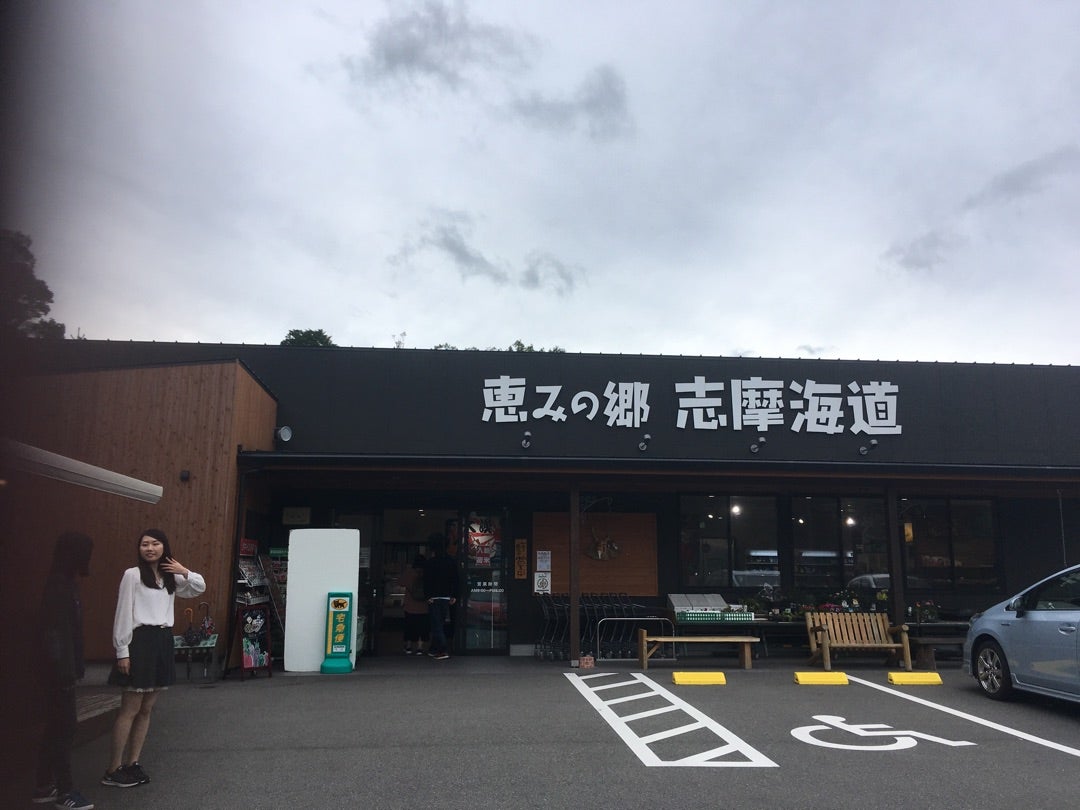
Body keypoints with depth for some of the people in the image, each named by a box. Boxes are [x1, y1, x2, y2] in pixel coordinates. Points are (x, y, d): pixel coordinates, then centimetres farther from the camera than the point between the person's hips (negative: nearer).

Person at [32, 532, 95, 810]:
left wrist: (72, 669, 19)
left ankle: (45, 787, 24)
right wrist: (66, 673, -21)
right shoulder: (59, 586, -19)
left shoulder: (64, 583, 10)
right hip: (59, 671, -10)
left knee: (56, 728, 15)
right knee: (64, 728, -2)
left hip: (60, 670, 10)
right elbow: (56, 634, -22)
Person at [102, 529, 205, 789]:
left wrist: (184, 572, 3)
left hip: (164, 642, 7)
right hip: (141, 640, -6)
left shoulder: (171, 577, 12)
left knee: (147, 709, 11)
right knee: (130, 709, -4)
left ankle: (132, 764, 19)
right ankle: (113, 770, 5)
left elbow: (200, 587, 22)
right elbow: (123, 614, -7)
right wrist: (122, 650, -11)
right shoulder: (132, 574, -5)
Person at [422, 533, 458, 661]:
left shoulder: (429, 563, -9)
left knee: (436, 625, -3)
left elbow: (427, 582, -12)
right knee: (441, 624, 15)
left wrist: (428, 596, -7)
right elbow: (455, 580, 8)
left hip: (434, 598, -5)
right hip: (447, 597, 5)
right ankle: (433, 649, 24)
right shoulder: (451, 562, 6)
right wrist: (454, 596, 12)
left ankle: (444, 651, -13)